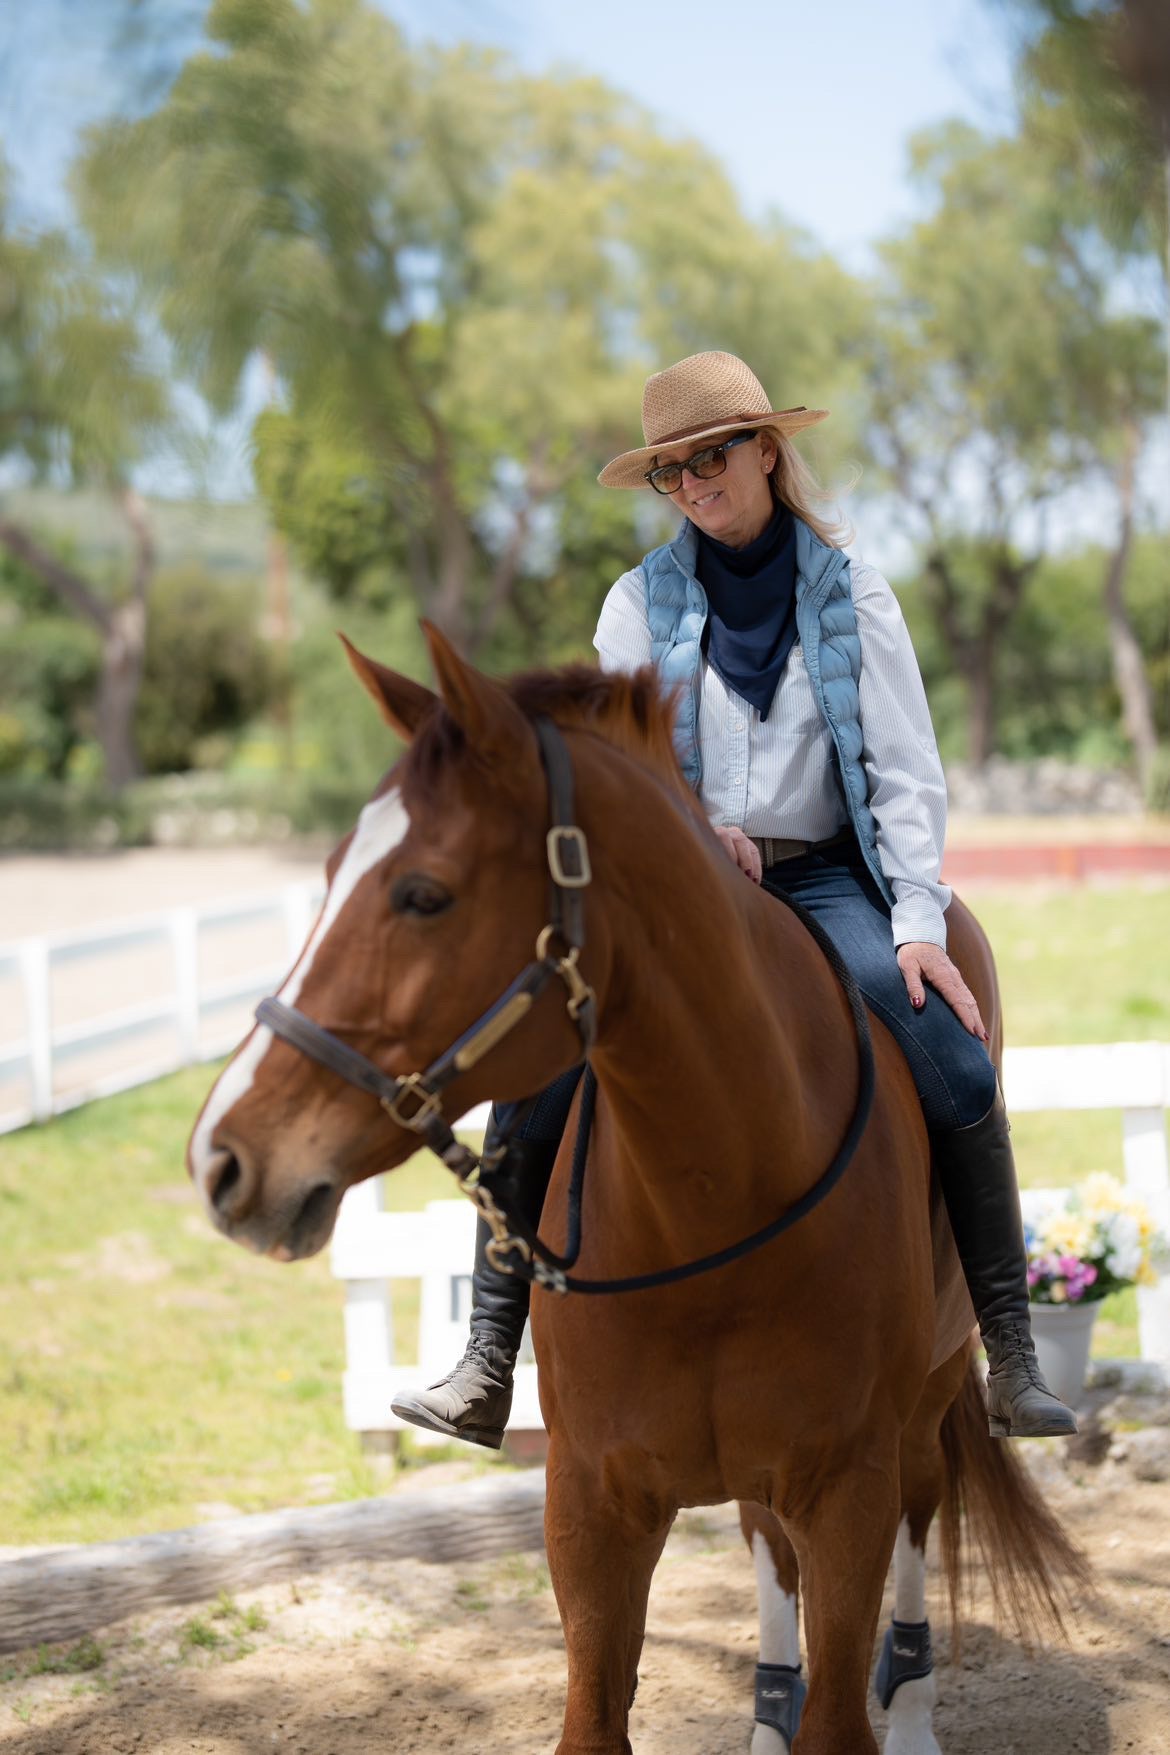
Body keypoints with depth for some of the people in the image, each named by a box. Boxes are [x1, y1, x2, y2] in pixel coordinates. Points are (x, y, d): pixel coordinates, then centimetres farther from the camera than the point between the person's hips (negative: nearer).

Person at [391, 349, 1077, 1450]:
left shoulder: (852, 596, 3)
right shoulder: (642, 600, 6)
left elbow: (906, 774, 0)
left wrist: (919, 924, -12)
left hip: (825, 878, -1)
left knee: (958, 1071, -23)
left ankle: (1011, 1359, -14)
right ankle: (488, 1367, -15)